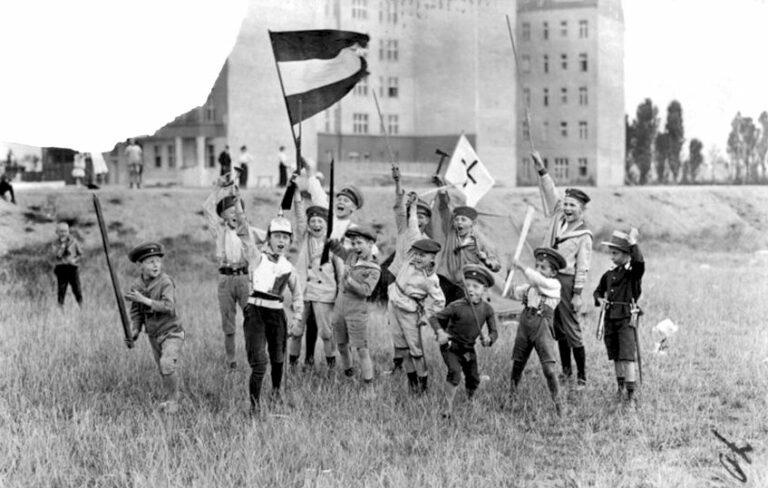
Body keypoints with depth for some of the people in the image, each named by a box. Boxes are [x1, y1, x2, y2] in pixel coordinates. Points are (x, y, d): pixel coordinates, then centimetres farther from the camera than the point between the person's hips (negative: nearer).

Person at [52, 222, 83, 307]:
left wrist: (75, 260, -8)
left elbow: (80, 254, 10)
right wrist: (63, 245, -15)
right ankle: (60, 307, 5)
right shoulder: (56, 243, 4)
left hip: (73, 267, 0)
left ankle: (81, 306, 4)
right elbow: (57, 255, -11)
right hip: (61, 267, 0)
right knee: (61, 290, -1)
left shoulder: (73, 241, 5)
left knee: (76, 289, -2)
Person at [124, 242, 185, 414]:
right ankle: (170, 398, 31)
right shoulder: (136, 286, 0)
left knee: (167, 364, -22)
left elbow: (169, 307, -27)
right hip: (153, 335, 6)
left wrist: (144, 300, -29)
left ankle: (172, 401, -8)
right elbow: (136, 312, 11)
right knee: (163, 370, 13)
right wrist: (135, 330, -3)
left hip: (171, 332, -6)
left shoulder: (165, 282, -16)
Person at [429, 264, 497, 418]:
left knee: (473, 379, 9)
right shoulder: (457, 306, -20)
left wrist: (489, 339, -28)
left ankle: (470, 400, 39)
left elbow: (494, 332, -5)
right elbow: (434, 318, -13)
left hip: (469, 348, 5)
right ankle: (448, 408, -17)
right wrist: (440, 332, -32)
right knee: (455, 372, -24)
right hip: (450, 346, -4)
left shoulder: (487, 309, -9)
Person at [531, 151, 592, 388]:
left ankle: (582, 377, 2)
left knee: (571, 329, -5)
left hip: (567, 280, -6)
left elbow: (582, 267, -9)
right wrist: (541, 168, -2)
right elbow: (550, 193, 8)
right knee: (558, 330, 12)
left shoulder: (584, 235, -6)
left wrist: (577, 293, -13)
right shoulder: (557, 218, 9)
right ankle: (566, 372, 21)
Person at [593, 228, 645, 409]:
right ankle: (620, 387, 33)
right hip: (610, 318, 6)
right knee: (615, 357, 16)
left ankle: (631, 394, -12)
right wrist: (599, 299, 2)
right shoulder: (609, 274, 12)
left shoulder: (633, 272, -6)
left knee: (627, 357, -13)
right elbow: (599, 291, 24)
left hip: (626, 319, -6)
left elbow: (639, 262, -29)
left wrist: (632, 242, -27)